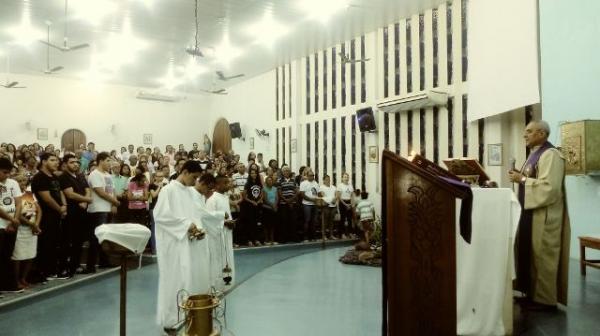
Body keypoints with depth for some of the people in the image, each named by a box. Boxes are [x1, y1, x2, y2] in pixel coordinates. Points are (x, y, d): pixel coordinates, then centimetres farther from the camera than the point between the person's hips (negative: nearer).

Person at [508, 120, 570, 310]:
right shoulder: (535, 154, 15)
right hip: (532, 211, 10)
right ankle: (533, 293, 25)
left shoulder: (550, 155, -16)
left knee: (542, 257, -1)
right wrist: (520, 177, 4)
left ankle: (545, 299, 11)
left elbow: (549, 187, -26)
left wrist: (522, 179, -18)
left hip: (544, 214, -10)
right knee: (529, 254, 14)